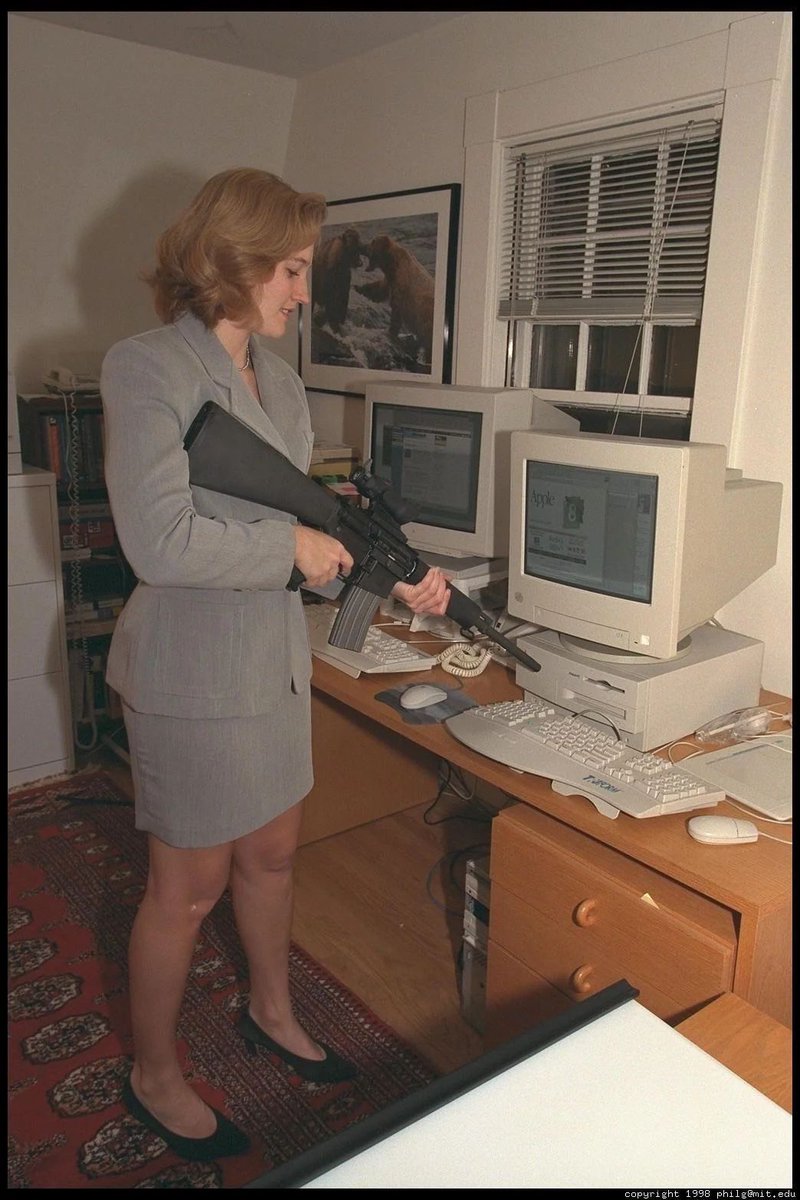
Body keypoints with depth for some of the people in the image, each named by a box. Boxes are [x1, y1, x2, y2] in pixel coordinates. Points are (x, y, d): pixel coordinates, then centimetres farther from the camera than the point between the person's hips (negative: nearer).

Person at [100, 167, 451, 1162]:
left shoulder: (275, 372, 9)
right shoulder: (148, 369, -17)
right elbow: (160, 542, -26)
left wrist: (393, 573, 2)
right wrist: (293, 547, -17)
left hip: (275, 655, 8)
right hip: (194, 671, -8)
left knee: (272, 854, 22)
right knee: (191, 886, 9)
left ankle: (272, 1015, 48)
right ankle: (154, 1078, 35)